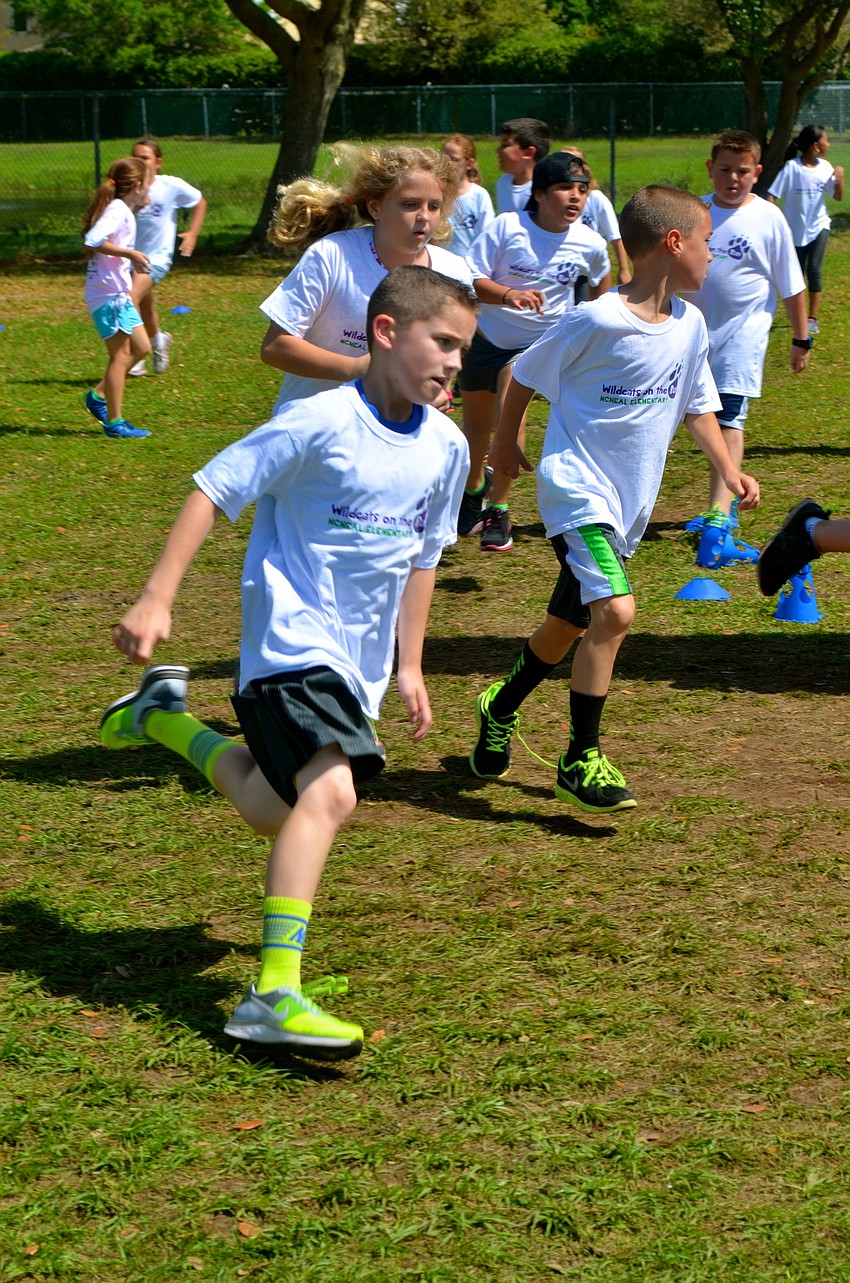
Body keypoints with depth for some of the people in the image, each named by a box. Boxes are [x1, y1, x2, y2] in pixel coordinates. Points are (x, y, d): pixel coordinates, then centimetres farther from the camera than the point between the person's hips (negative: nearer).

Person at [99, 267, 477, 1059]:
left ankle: (162, 717, 42)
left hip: (359, 657, 8)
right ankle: (276, 996, -22)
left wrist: (409, 666, 19)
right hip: (292, 638, -8)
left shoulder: (445, 448, 4)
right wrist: (156, 599, -17)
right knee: (329, 792, -27)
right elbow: (213, 492, -13)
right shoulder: (320, 423, -17)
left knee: (270, 810, 18)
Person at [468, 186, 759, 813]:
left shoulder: (689, 324, 3)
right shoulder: (596, 322, -18)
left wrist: (729, 468, 3)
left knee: (570, 624, 16)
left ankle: (499, 710, 41)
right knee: (615, 611, -22)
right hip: (579, 488, -8)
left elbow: (697, 405, 16)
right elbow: (525, 375, -3)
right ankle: (581, 758, -11)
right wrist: (506, 440, 11)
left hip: (631, 502, 8)